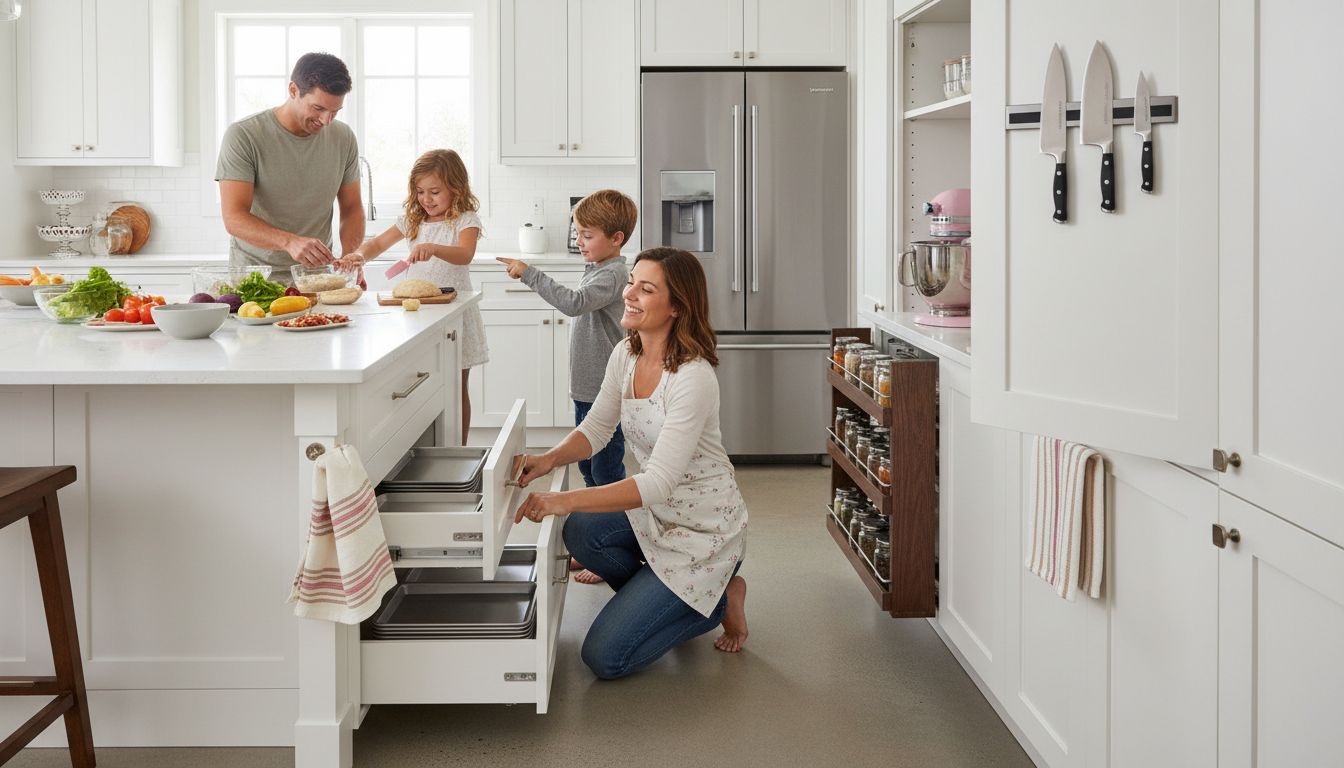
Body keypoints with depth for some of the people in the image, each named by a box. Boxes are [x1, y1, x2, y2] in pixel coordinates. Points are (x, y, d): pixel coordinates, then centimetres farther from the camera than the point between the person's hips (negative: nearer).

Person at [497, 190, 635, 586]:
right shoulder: (597, 270, 14)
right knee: (590, 471, 17)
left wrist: (529, 274, -31)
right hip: (587, 390, 10)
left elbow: (573, 302, -32)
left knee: (608, 476, -3)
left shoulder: (613, 275, -17)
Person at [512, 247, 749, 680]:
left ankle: (717, 602, 10)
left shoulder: (693, 377, -29)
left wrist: (566, 500, -41)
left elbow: (658, 482, -33)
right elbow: (596, 429, 3)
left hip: (705, 530, -8)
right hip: (657, 511, 8)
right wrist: (549, 460, -19)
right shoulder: (625, 356, -3)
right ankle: (666, 601, 6)